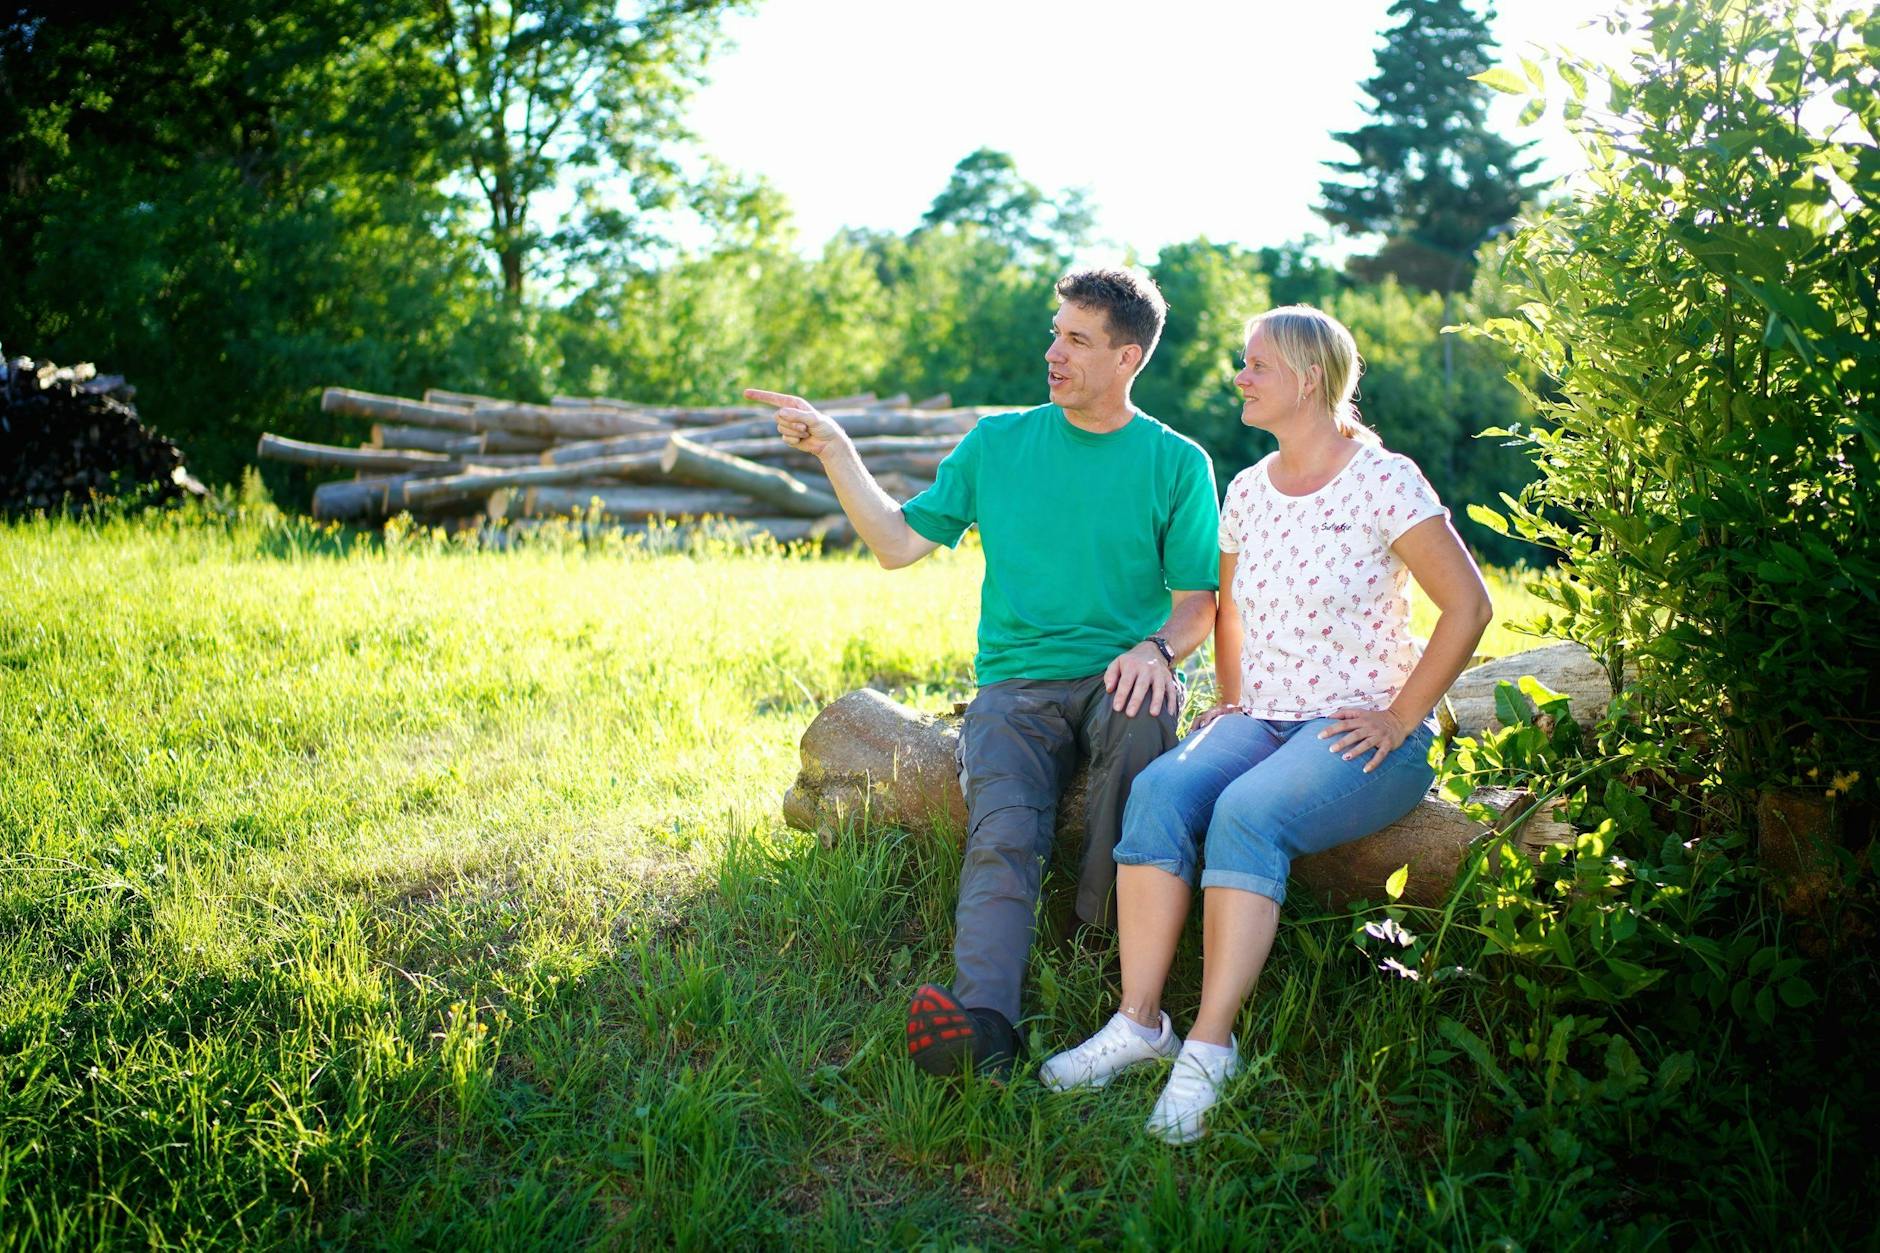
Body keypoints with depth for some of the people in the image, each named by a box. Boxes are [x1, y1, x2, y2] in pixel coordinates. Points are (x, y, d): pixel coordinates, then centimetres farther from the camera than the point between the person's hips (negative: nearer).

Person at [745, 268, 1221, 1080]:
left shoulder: (1176, 464, 6)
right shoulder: (997, 442, 12)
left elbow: (1197, 601, 4)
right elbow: (899, 544, 11)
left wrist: (1157, 649, -18)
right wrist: (834, 449, 2)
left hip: (1116, 680, -1)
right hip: (1016, 686, 1)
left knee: (1142, 711, -38)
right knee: (1002, 836, -27)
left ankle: (1104, 934, -23)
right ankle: (983, 1023, -47)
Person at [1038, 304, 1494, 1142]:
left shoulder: (1383, 482, -7)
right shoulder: (1248, 491, 12)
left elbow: (1468, 607, -7)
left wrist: (1399, 720, -10)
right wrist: (1232, 702, 14)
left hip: (1360, 735, -5)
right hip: (1261, 720, 5)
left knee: (1247, 812, -34)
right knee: (1160, 790, -25)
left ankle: (1211, 1044, -29)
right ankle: (1138, 1021, -24)